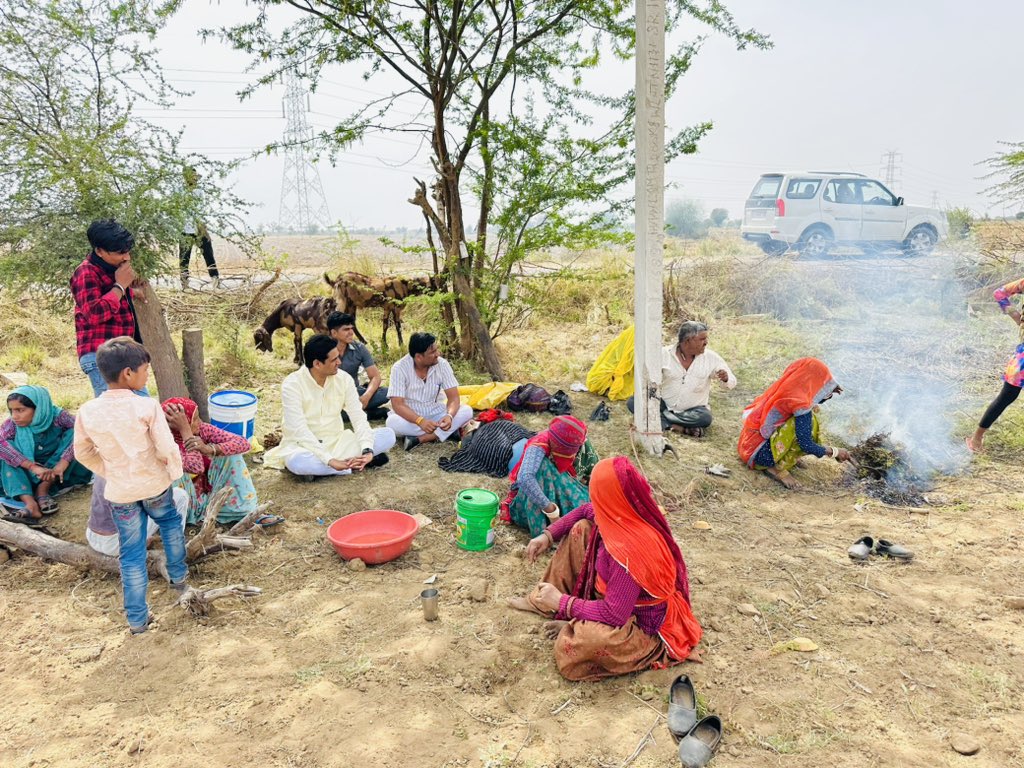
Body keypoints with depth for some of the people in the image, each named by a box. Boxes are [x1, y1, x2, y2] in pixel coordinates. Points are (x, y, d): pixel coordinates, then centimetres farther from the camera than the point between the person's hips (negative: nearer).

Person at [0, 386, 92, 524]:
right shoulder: (12, 425, -13)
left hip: (57, 471, -2)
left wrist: (62, 463, -41)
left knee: (73, 434, -20)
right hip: (30, 475, 2)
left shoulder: (57, 416, -17)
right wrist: (33, 467, -44)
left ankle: (43, 488, -21)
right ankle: (30, 504, -38)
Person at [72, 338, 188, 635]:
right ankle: (178, 577, 41)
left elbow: (83, 453, 2)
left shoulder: (87, 411, -11)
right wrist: (174, 471, -1)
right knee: (170, 524, 30)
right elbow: (167, 449, -20)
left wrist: (109, 472, 15)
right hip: (155, 485, -2)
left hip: (119, 492, 2)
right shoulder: (147, 406, -22)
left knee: (131, 553, 14)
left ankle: (137, 618, 20)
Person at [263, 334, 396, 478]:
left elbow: (358, 417, -11)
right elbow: (299, 430, -26)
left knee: (388, 435, -14)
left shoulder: (344, 379, -5)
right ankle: (352, 464, -19)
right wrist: (329, 460, -36)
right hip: (304, 445, -3)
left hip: (336, 441, 4)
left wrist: (367, 450, -29)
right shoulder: (292, 384, -18)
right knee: (297, 461, -41)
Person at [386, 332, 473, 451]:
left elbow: (453, 397, -14)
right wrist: (420, 421, -41)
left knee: (466, 411, -21)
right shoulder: (400, 368, -20)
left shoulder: (442, 364, -12)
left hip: (433, 413, 2)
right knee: (393, 422, -36)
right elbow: (398, 404, -24)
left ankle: (421, 439, -26)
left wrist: (449, 416, -36)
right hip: (410, 416, -2)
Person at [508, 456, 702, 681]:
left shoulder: (628, 551, -37)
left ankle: (579, 628, -1)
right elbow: (585, 511, 9)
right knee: (581, 529, 6)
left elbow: (614, 615, -32)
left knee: (567, 647, -38)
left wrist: (562, 602, -20)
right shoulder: (629, 513, -12)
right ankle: (545, 601, 15)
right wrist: (548, 536, 1)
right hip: (618, 595, 9)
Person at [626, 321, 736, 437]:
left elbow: (732, 382, 0)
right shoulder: (665, 354, -8)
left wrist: (726, 379, -25)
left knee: (705, 417, -35)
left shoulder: (711, 357, -5)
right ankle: (684, 428, -30)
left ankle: (662, 423, -20)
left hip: (692, 409, -1)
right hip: (665, 405, 1)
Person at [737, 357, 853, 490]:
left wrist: (828, 392, 13)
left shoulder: (785, 388, 1)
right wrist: (834, 452, -7)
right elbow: (806, 445, -20)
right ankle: (778, 468, -11)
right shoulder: (799, 404, -23)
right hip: (758, 454, -9)